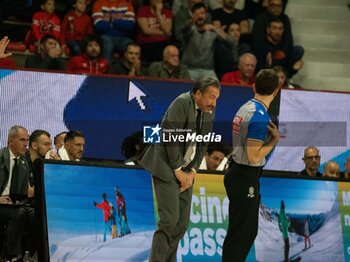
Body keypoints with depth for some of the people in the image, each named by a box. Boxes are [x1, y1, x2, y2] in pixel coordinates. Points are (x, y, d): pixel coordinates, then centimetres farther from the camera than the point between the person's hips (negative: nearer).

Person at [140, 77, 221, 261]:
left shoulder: (209, 110, 6)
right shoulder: (182, 103, -16)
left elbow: (203, 143, 10)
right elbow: (170, 137, -19)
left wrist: (192, 171, -1)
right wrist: (177, 170, -15)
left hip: (186, 171, 8)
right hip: (167, 167, -8)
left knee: (182, 223, 3)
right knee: (170, 219, -15)